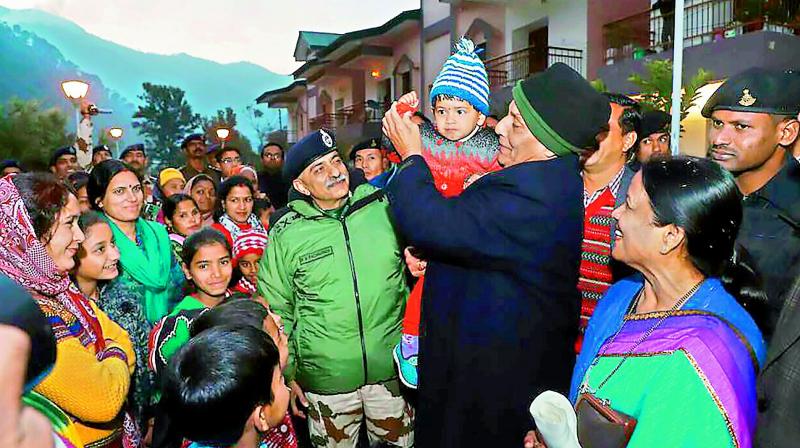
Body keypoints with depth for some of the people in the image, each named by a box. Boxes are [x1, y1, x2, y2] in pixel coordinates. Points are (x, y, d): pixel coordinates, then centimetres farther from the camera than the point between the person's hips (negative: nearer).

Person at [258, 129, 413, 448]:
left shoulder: (385, 207, -6)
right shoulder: (286, 233, -6)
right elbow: (276, 310, 2)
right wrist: (286, 373, 4)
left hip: (393, 367, 1)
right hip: (325, 379, -1)